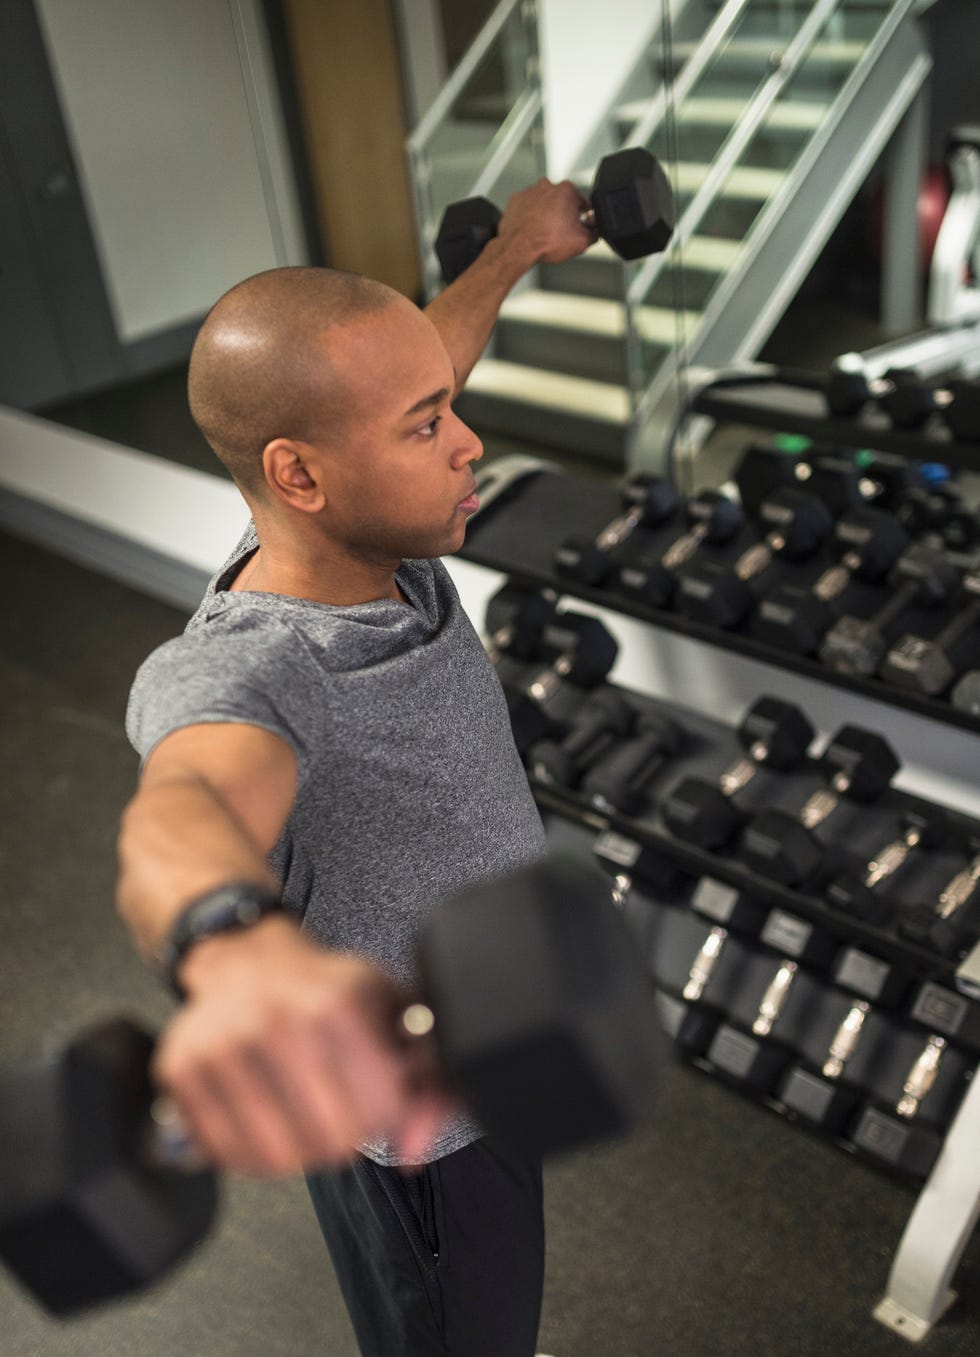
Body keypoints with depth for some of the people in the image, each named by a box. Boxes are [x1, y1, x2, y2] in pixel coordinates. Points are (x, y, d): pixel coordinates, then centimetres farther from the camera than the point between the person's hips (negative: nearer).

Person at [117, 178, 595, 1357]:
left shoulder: (376, 535, -15)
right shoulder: (233, 677, -39)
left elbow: (418, 361, 5)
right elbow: (184, 811, -62)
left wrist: (517, 247, 19)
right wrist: (242, 946, -85)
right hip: (422, 1119, -8)